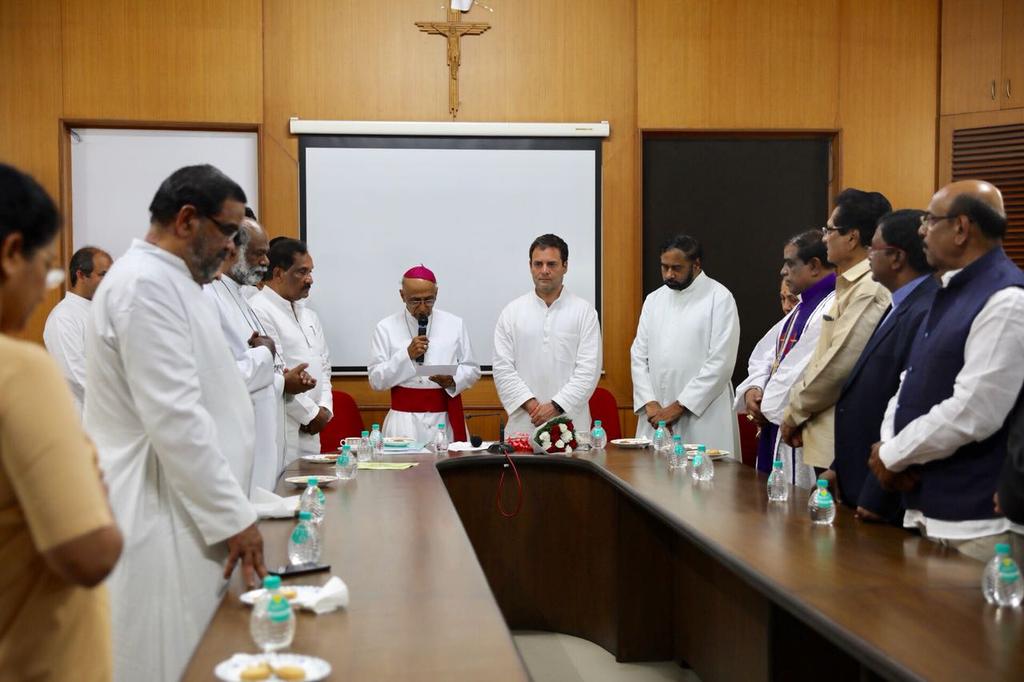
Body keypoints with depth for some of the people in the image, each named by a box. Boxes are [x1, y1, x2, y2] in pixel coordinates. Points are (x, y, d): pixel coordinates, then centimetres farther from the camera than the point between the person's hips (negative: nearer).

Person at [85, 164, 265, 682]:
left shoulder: (167, 281, 15)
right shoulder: (146, 283, -16)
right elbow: (174, 419, -22)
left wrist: (234, 504, 21)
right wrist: (233, 516, -18)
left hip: (184, 509, 10)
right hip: (159, 521, -10)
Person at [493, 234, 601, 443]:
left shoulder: (584, 312, 4)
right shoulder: (512, 312, 8)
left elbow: (589, 369, -3)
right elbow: (503, 368, 3)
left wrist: (556, 406, -11)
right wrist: (531, 404, -9)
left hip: (570, 422, -1)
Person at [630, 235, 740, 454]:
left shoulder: (720, 298, -3)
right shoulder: (653, 300, 14)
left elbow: (720, 363, -10)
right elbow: (639, 356, 12)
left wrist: (679, 406, -11)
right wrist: (650, 403, -3)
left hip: (702, 417, -5)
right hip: (655, 418, 5)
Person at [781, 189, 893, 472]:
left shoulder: (870, 291, -16)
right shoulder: (852, 286, 16)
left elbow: (839, 365, -20)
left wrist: (794, 412, -7)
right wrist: (800, 412, 8)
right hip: (830, 440, 9)